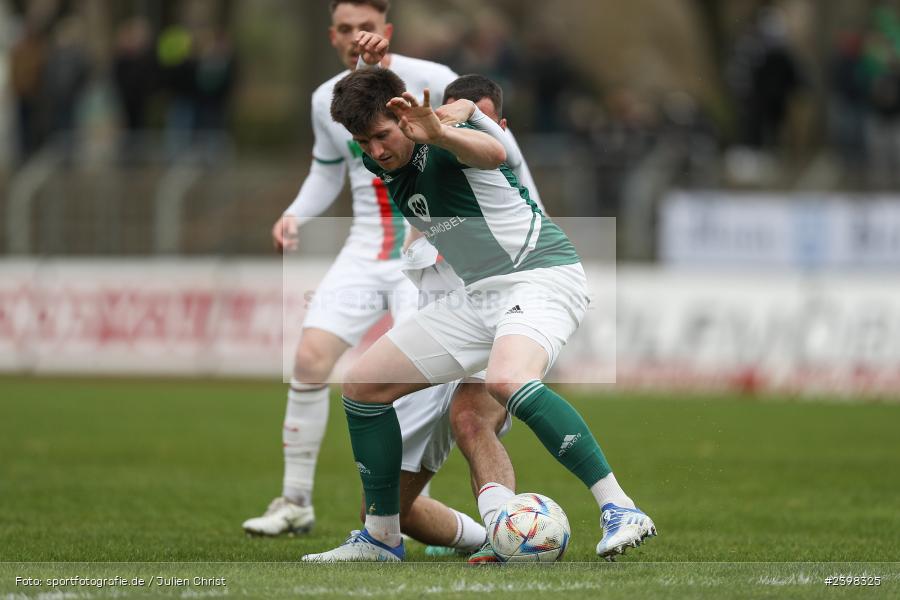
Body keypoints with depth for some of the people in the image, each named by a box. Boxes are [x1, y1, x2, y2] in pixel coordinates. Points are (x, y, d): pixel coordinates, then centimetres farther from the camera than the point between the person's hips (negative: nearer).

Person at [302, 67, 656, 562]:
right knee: (362, 385, 6)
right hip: (478, 294, 9)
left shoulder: (447, 141, -19)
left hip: (542, 275, -9)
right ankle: (381, 536, 16)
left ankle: (619, 510, -36)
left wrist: (438, 132, -62)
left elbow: (493, 154, -44)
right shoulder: (380, 164, 4)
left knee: (507, 381, -38)